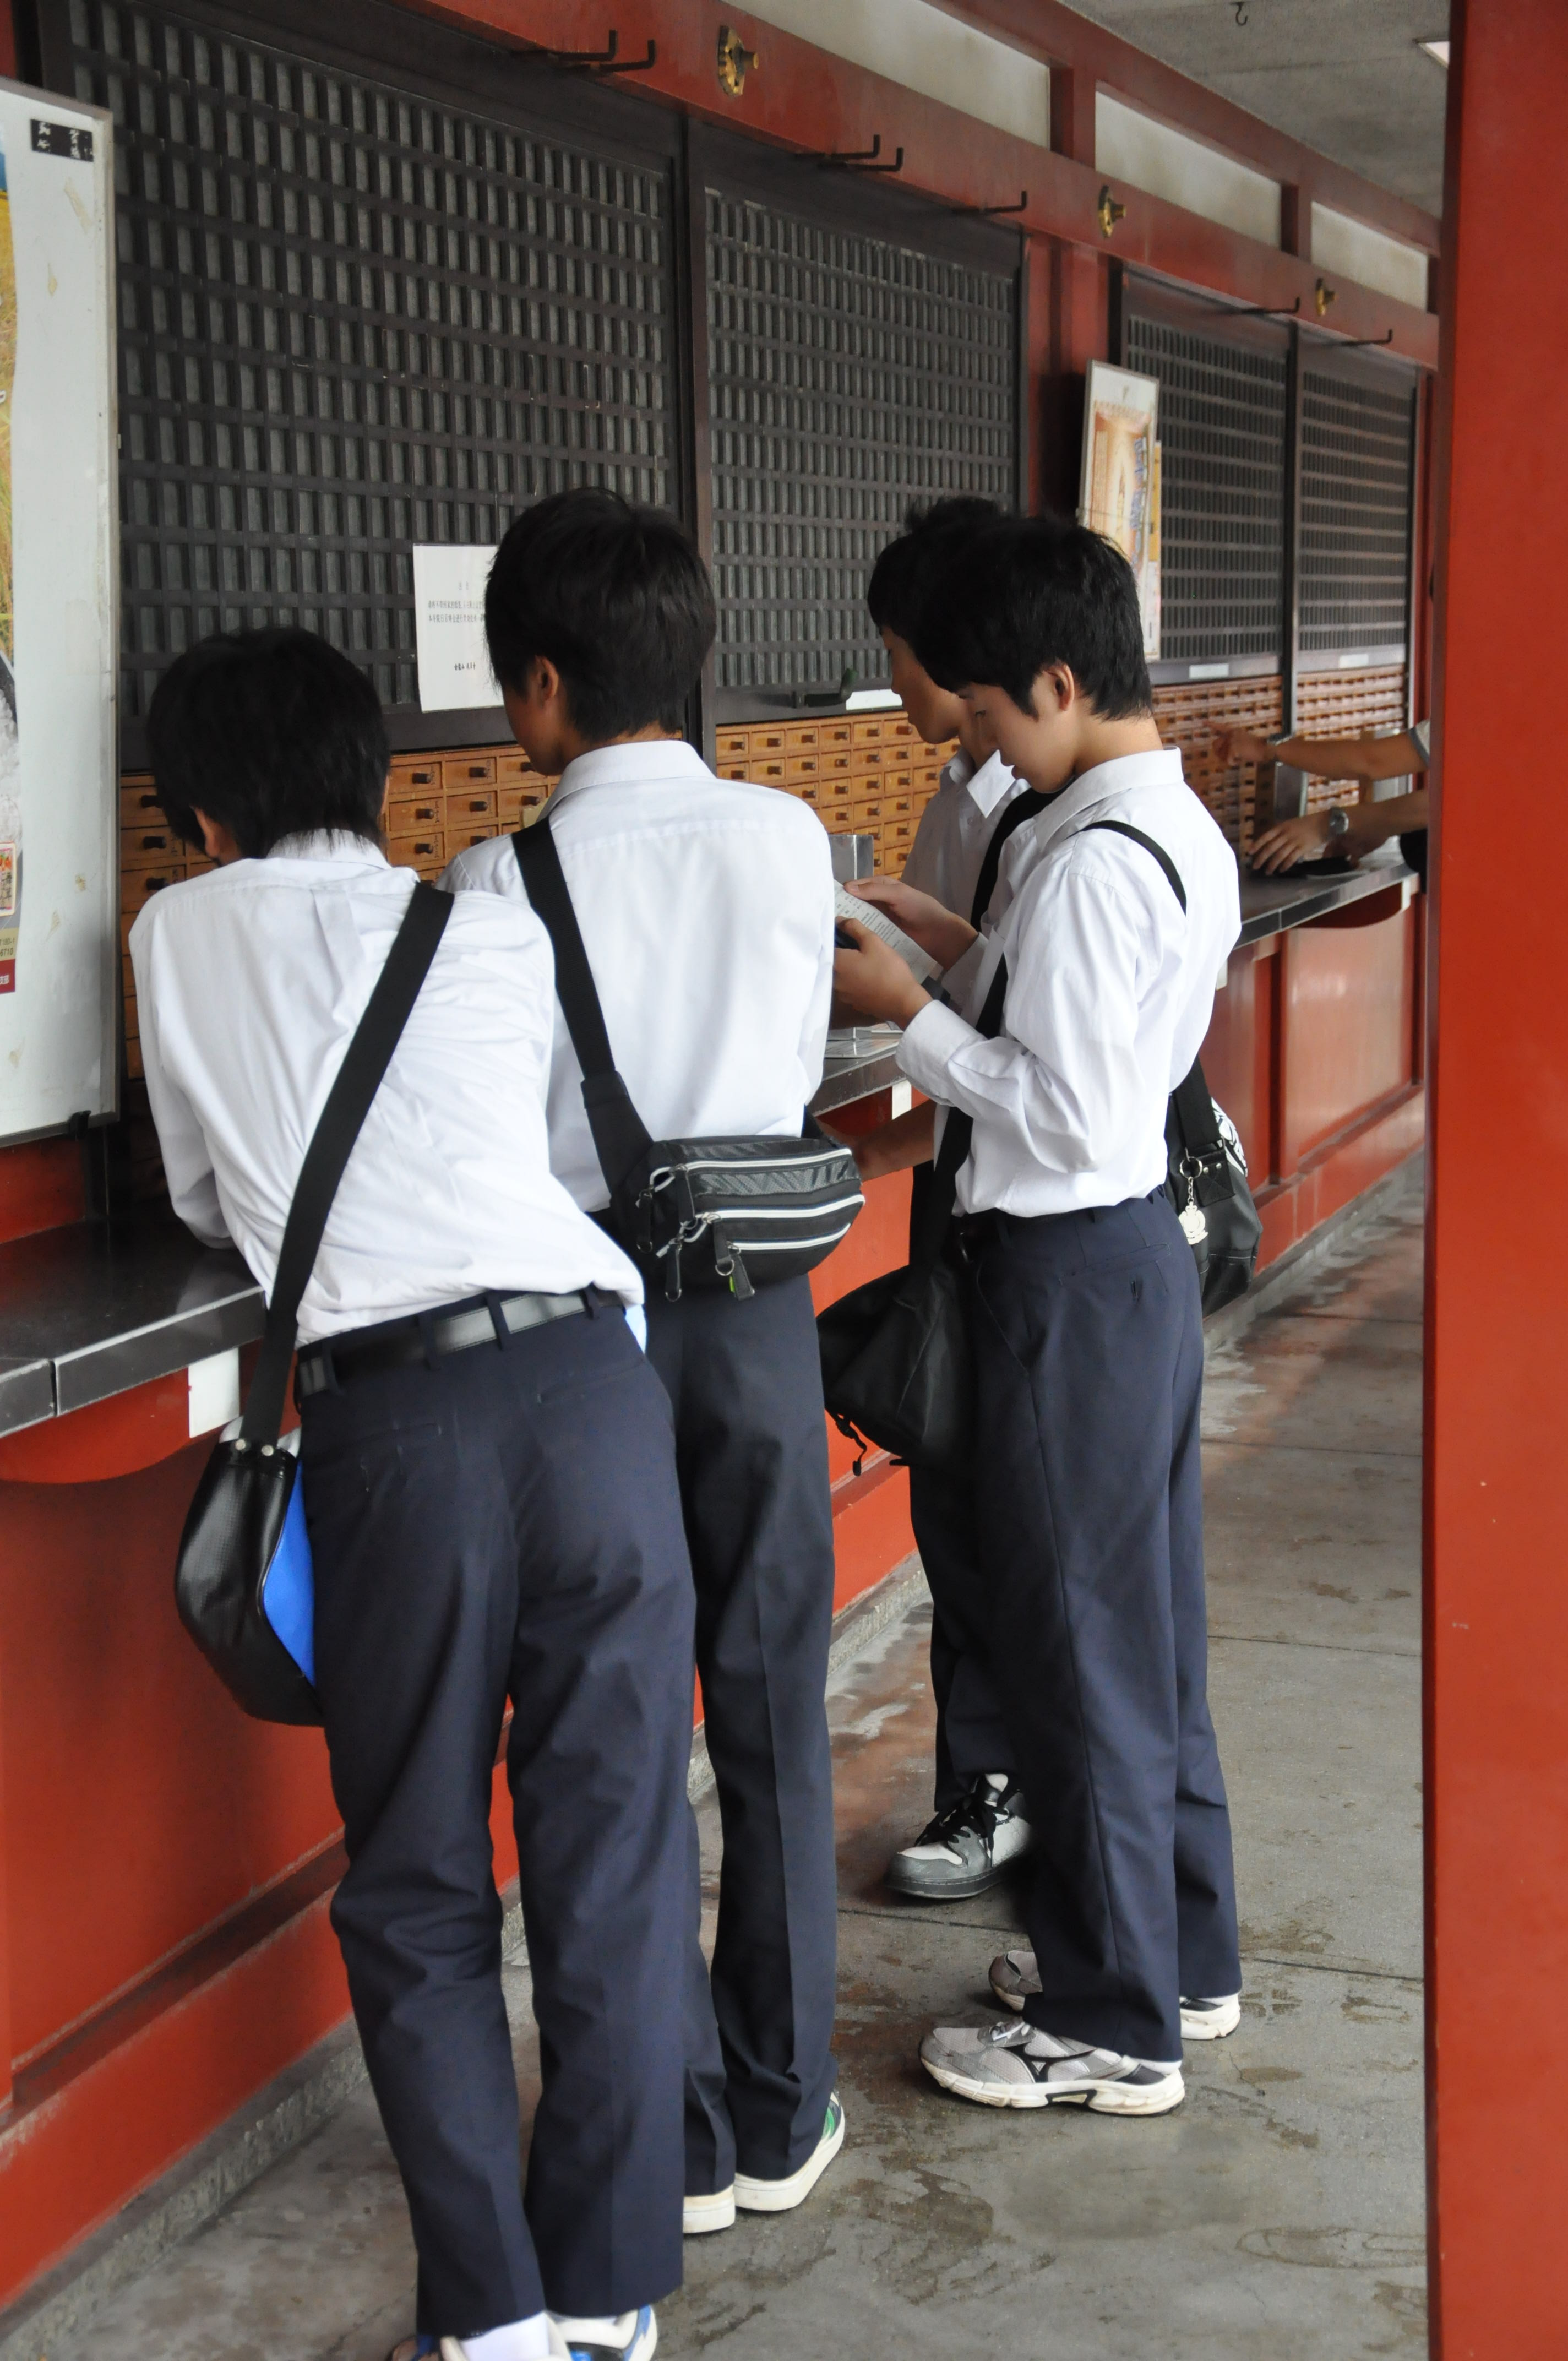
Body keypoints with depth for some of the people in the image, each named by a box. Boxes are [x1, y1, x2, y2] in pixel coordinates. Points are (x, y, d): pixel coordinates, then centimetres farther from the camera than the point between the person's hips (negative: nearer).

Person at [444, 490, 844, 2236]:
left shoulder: (503, 883, -12)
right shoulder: (789, 840, -2)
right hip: (756, 1305, 3)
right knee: (771, 1708, 13)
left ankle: (675, 2137, 17)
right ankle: (781, 2110, 24)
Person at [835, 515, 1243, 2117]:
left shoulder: (1094, 860, -22)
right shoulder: (1183, 830, 9)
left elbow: (1069, 1111, -23)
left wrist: (912, 1013, -14)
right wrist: (964, 951, 8)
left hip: (1066, 1274, -10)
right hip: (1143, 1247, 10)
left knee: (1073, 1637, 1)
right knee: (1144, 1620, 19)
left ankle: (1109, 2028, 14)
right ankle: (1179, 1954, 34)